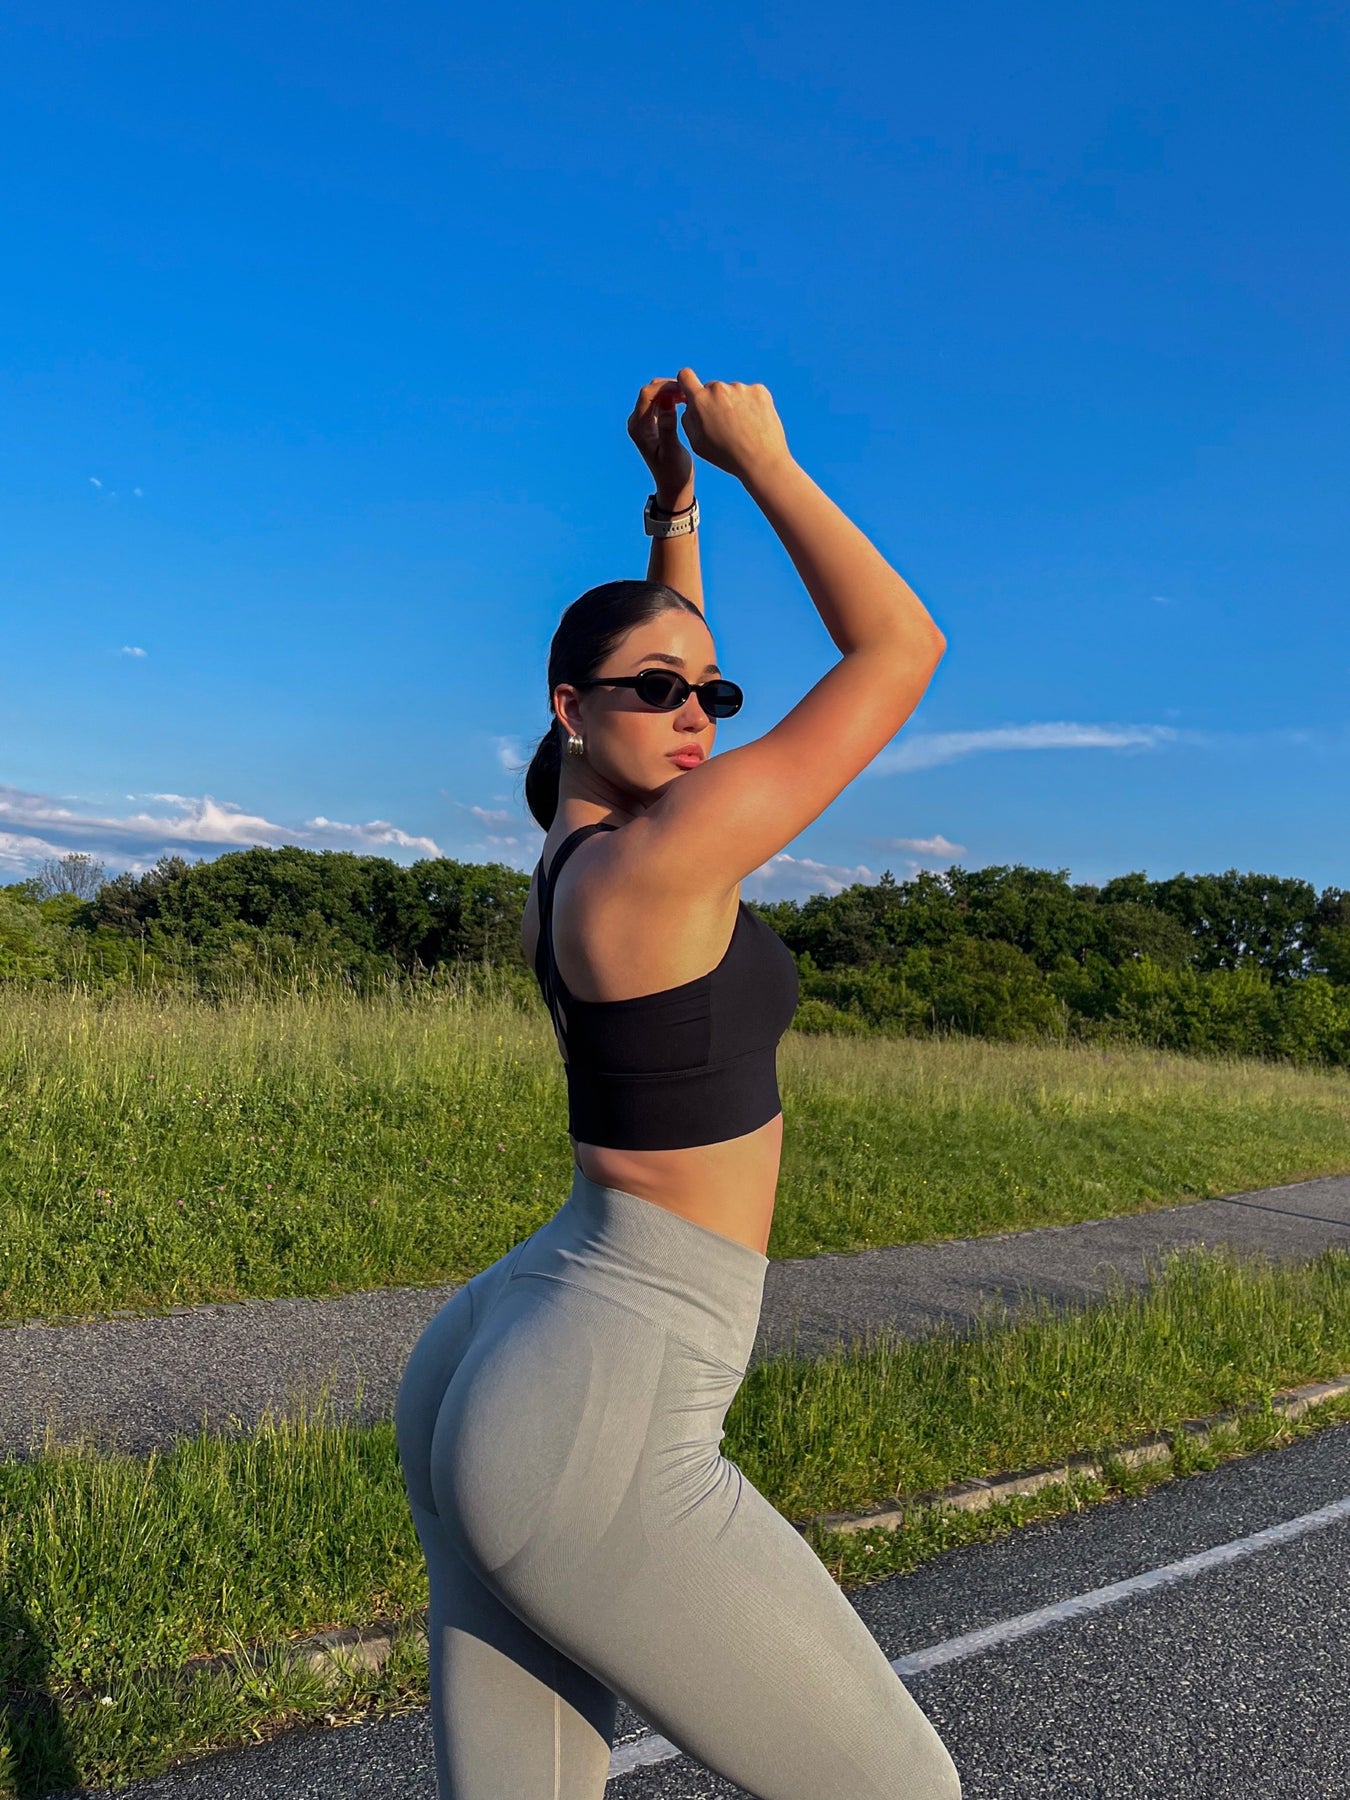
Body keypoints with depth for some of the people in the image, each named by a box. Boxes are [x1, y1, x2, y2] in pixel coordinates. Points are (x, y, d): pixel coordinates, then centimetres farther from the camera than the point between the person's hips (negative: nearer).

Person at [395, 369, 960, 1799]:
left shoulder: (570, 841, 7)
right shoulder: (658, 859, -18)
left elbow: (666, 664, 25)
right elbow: (900, 651, -13)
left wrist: (674, 502, 16)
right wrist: (759, 458, -5)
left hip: (485, 1373, 10)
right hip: (590, 1438, -9)